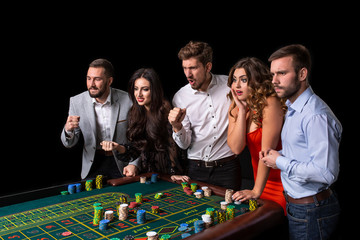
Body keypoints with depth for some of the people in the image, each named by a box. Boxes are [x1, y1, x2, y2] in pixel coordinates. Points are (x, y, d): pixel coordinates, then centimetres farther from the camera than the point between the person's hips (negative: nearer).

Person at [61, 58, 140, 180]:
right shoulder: (76, 101, -6)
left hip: (122, 164, -1)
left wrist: (134, 164, -14)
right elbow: (69, 144, -1)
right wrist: (68, 130, -23)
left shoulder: (127, 100, -13)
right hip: (93, 165, 2)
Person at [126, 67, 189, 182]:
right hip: (144, 171, 4)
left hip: (165, 170, -4)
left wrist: (174, 173, -16)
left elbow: (172, 144, -13)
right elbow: (135, 145, 12)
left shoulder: (165, 110, -12)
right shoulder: (133, 113, 6)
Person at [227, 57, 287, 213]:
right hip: (262, 181, 6)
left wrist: (256, 191, -21)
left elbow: (267, 151, -22)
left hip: (281, 182, -6)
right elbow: (236, 148, -12)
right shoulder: (235, 108, 0)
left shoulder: (270, 104, -20)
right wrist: (242, 111, -16)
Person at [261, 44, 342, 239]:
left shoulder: (317, 116, -24)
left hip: (311, 212, -9)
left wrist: (281, 162, -20)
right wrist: (278, 155, 1)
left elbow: (325, 173, -30)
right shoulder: (292, 110, 9)